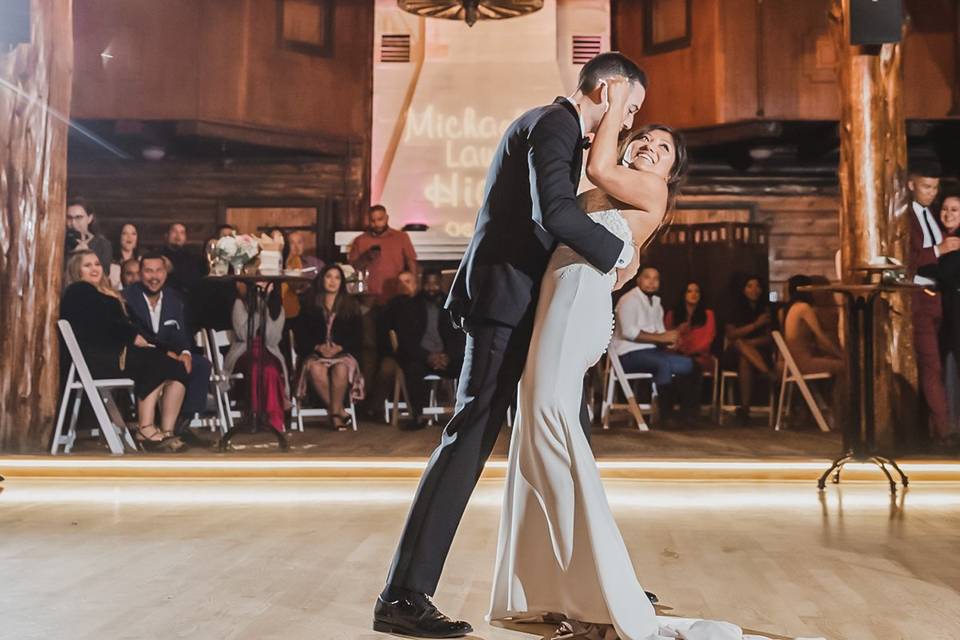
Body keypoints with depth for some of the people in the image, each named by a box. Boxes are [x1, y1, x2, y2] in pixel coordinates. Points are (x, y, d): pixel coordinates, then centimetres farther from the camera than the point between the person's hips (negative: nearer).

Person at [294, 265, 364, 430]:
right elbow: (300, 334, 7)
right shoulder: (310, 305, 14)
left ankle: (334, 413, -28)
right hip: (315, 353, 0)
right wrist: (317, 347, -10)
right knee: (315, 368, -36)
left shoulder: (351, 306, 15)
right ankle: (340, 412, -29)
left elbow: (357, 336, 8)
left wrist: (339, 347, -10)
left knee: (341, 368, -37)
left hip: (343, 353, 0)